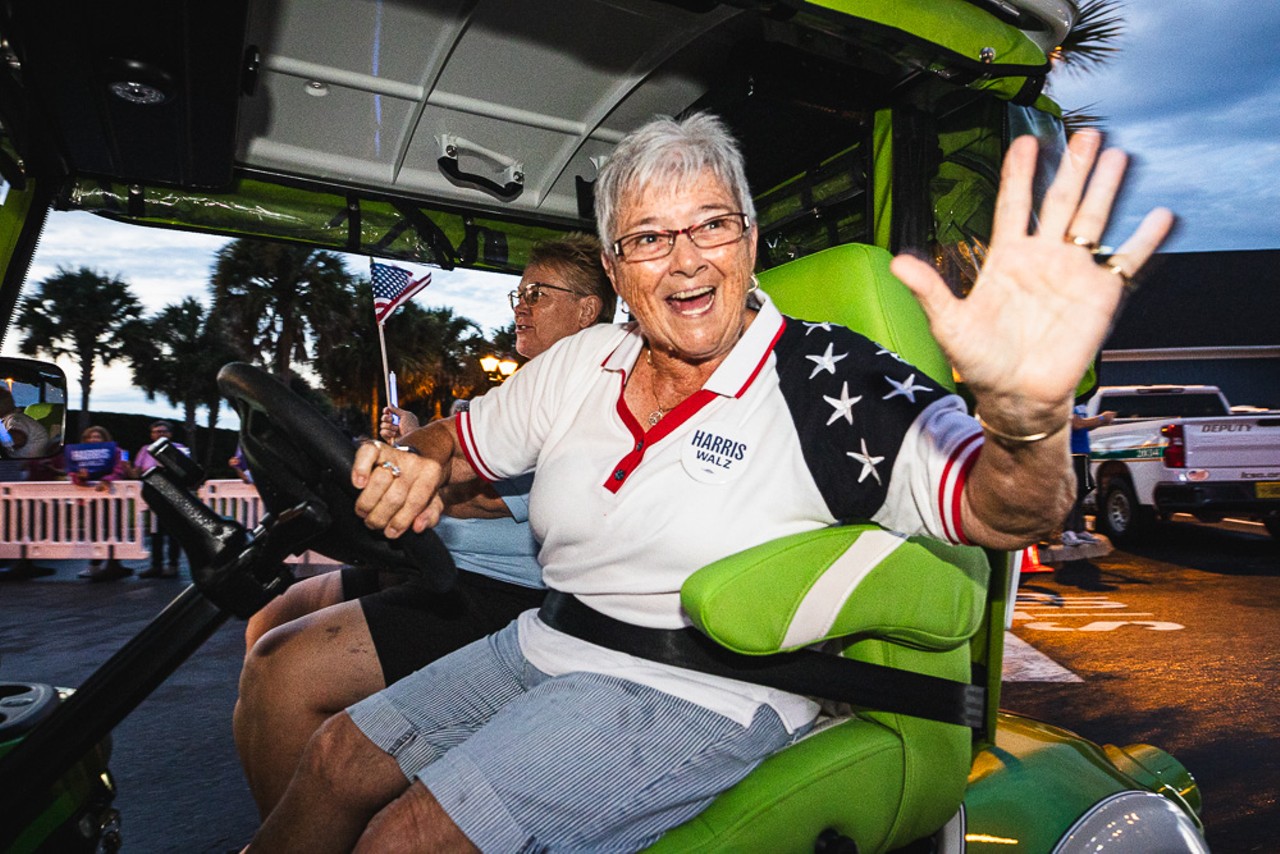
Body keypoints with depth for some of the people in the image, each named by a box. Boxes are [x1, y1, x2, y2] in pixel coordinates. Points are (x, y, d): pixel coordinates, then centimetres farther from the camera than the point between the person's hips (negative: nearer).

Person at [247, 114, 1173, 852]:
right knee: (339, 758, 9)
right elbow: (462, 436, 16)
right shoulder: (583, 363, 3)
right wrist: (415, 463, -8)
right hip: (544, 646, 7)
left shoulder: (829, 381, -16)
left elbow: (1005, 508, -27)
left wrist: (1027, 410, -51)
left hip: (701, 694, -6)